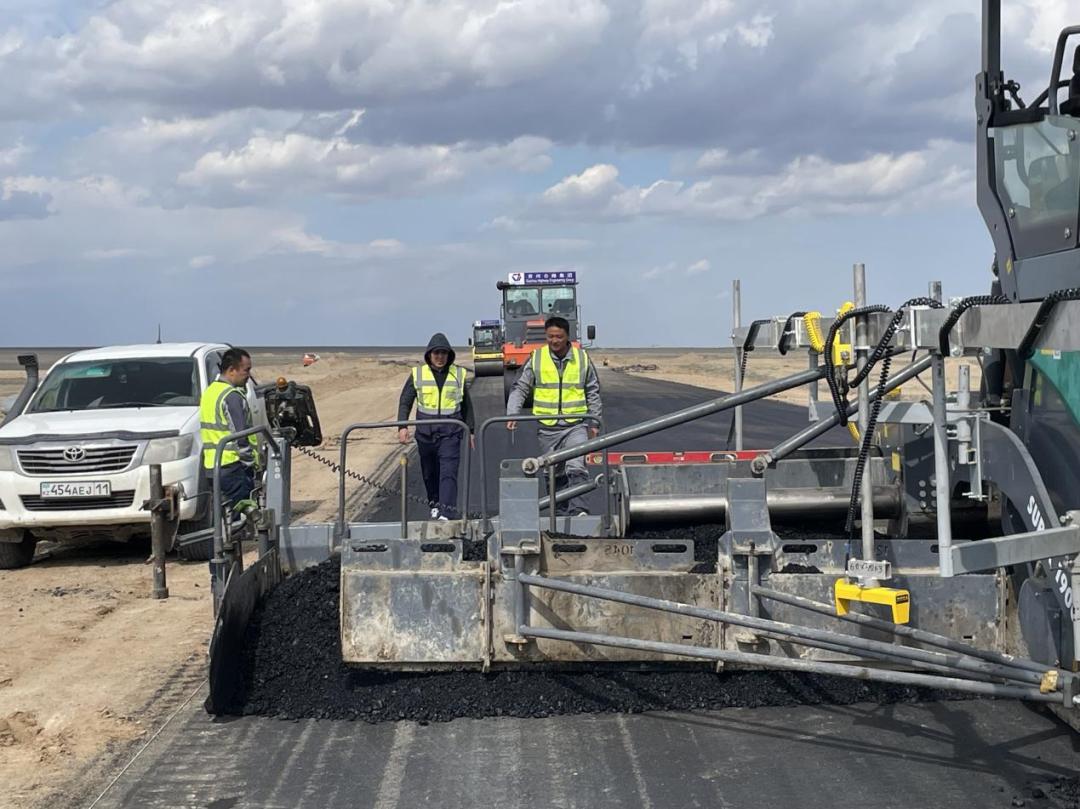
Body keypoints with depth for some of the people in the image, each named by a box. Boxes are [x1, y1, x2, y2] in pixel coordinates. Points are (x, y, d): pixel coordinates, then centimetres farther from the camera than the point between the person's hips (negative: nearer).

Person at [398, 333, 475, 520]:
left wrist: (470, 431, 14)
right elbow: (405, 402, 5)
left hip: (451, 433, -1)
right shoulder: (418, 374, 3)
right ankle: (435, 504, 31)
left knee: (448, 472, -11)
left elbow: (466, 405, 13)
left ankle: (447, 512, -16)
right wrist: (403, 426, -8)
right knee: (430, 473, 12)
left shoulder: (459, 374, 5)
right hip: (425, 432, 1)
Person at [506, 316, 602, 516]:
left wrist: (594, 422, 10)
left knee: (576, 467, -19)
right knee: (555, 474, 9)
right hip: (548, 427, 1)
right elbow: (520, 389, 5)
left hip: (576, 425, -1)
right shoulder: (536, 359, 0)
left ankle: (577, 508, -23)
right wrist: (512, 414, -8)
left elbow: (593, 393, 12)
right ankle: (560, 511, 19)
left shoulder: (582, 358, 3)